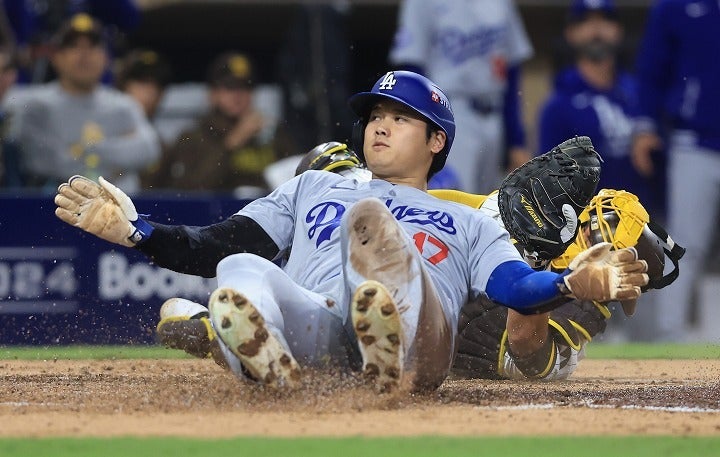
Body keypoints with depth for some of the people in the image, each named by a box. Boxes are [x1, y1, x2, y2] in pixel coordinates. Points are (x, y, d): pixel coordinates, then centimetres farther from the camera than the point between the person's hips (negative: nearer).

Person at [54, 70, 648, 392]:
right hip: (307, 322, 2)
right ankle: (283, 385, -62)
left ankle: (392, 366, -60)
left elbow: (517, 288, 13)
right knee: (238, 274, -30)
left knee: (368, 215, -30)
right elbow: (217, 246, 30)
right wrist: (133, 230, 15)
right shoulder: (314, 188, 41)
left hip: (418, 338, -2)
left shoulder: (469, 223, 33)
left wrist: (575, 284, -9)